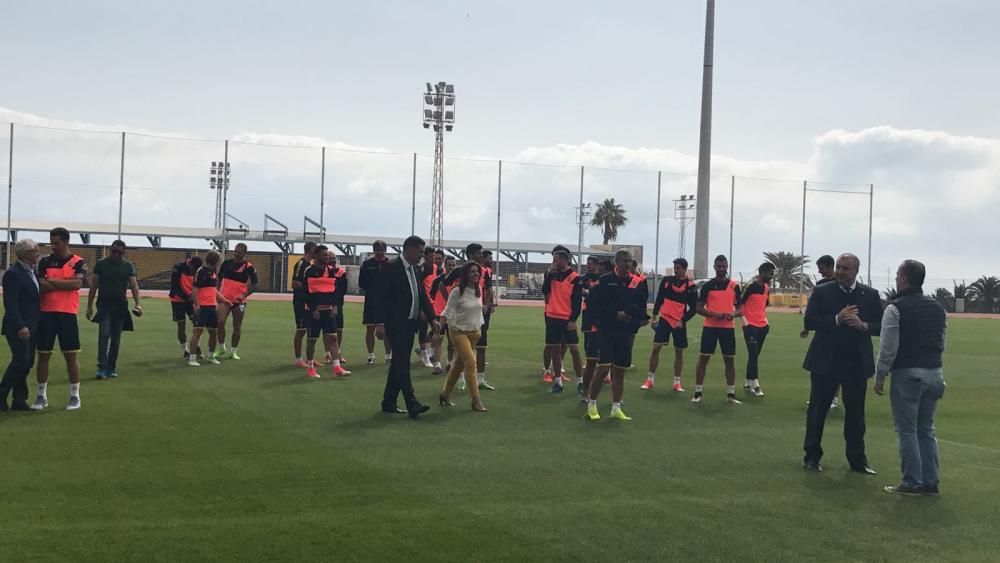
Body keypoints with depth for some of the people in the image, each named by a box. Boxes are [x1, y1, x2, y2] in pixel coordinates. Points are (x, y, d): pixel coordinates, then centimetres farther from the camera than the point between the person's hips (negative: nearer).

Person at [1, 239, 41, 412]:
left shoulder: (32, 272, 14)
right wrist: (20, 326, -23)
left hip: (31, 327, 8)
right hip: (19, 328, -8)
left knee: (27, 364, 7)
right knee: (20, 361, -10)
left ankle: (19, 401, 12)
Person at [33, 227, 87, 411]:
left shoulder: (78, 263, 1)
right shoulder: (45, 262, 8)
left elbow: (78, 283, -16)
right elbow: (41, 286, -5)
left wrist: (53, 281, -10)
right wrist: (66, 284, -11)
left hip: (68, 314, -2)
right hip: (46, 313, 2)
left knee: (71, 355, 2)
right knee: (43, 355, 5)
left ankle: (75, 396, 11)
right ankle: (42, 396, 14)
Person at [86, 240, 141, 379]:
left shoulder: (128, 266, 5)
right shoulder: (101, 264, 0)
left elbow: (134, 285, 1)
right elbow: (93, 286, 2)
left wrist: (137, 303, -13)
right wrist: (89, 306, 0)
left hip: (120, 306, 2)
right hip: (104, 304, -2)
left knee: (116, 338, 7)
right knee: (104, 335, -14)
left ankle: (112, 368, 16)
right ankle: (102, 367, -14)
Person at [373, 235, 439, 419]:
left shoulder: (415, 270, 13)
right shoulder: (391, 268, -11)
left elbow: (422, 296, 18)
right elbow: (380, 296, -14)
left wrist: (433, 318, 7)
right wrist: (380, 323, -20)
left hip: (410, 324, 9)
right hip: (395, 325, -9)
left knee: (399, 364, 12)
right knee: (402, 363, -11)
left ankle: (389, 403, 18)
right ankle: (412, 404, -16)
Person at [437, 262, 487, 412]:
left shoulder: (479, 291, 4)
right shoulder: (457, 292, -13)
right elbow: (448, 312, -10)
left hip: (474, 332, 6)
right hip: (459, 332, -6)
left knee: (459, 364, 11)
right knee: (470, 362, -15)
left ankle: (445, 394, 25)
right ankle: (475, 400, -11)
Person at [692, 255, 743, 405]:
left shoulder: (734, 286, 6)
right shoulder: (707, 285, 1)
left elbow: (740, 309, 9)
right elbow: (699, 308, -1)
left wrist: (733, 314, -14)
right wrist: (715, 314, -17)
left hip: (728, 328, 2)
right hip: (710, 327, -2)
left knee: (729, 360, 4)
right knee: (703, 358, -1)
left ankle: (731, 394, 12)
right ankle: (698, 392, 6)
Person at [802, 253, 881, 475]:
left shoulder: (870, 295, 3)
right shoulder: (822, 292, -1)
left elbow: (881, 326, 2)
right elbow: (809, 321, -8)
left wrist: (863, 325, -17)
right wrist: (836, 319, -20)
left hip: (857, 363, 1)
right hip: (825, 362, -1)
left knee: (855, 413, 7)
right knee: (817, 409, 6)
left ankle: (857, 460, 15)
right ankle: (812, 456, 16)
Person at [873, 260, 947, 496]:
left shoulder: (896, 308, -10)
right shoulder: (937, 308, 11)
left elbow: (888, 348, -12)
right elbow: (940, 344, 14)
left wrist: (879, 377, -3)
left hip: (907, 374, -6)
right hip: (934, 373, 6)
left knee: (907, 430, 0)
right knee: (926, 429, 14)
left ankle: (912, 483, 1)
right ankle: (931, 482, 15)